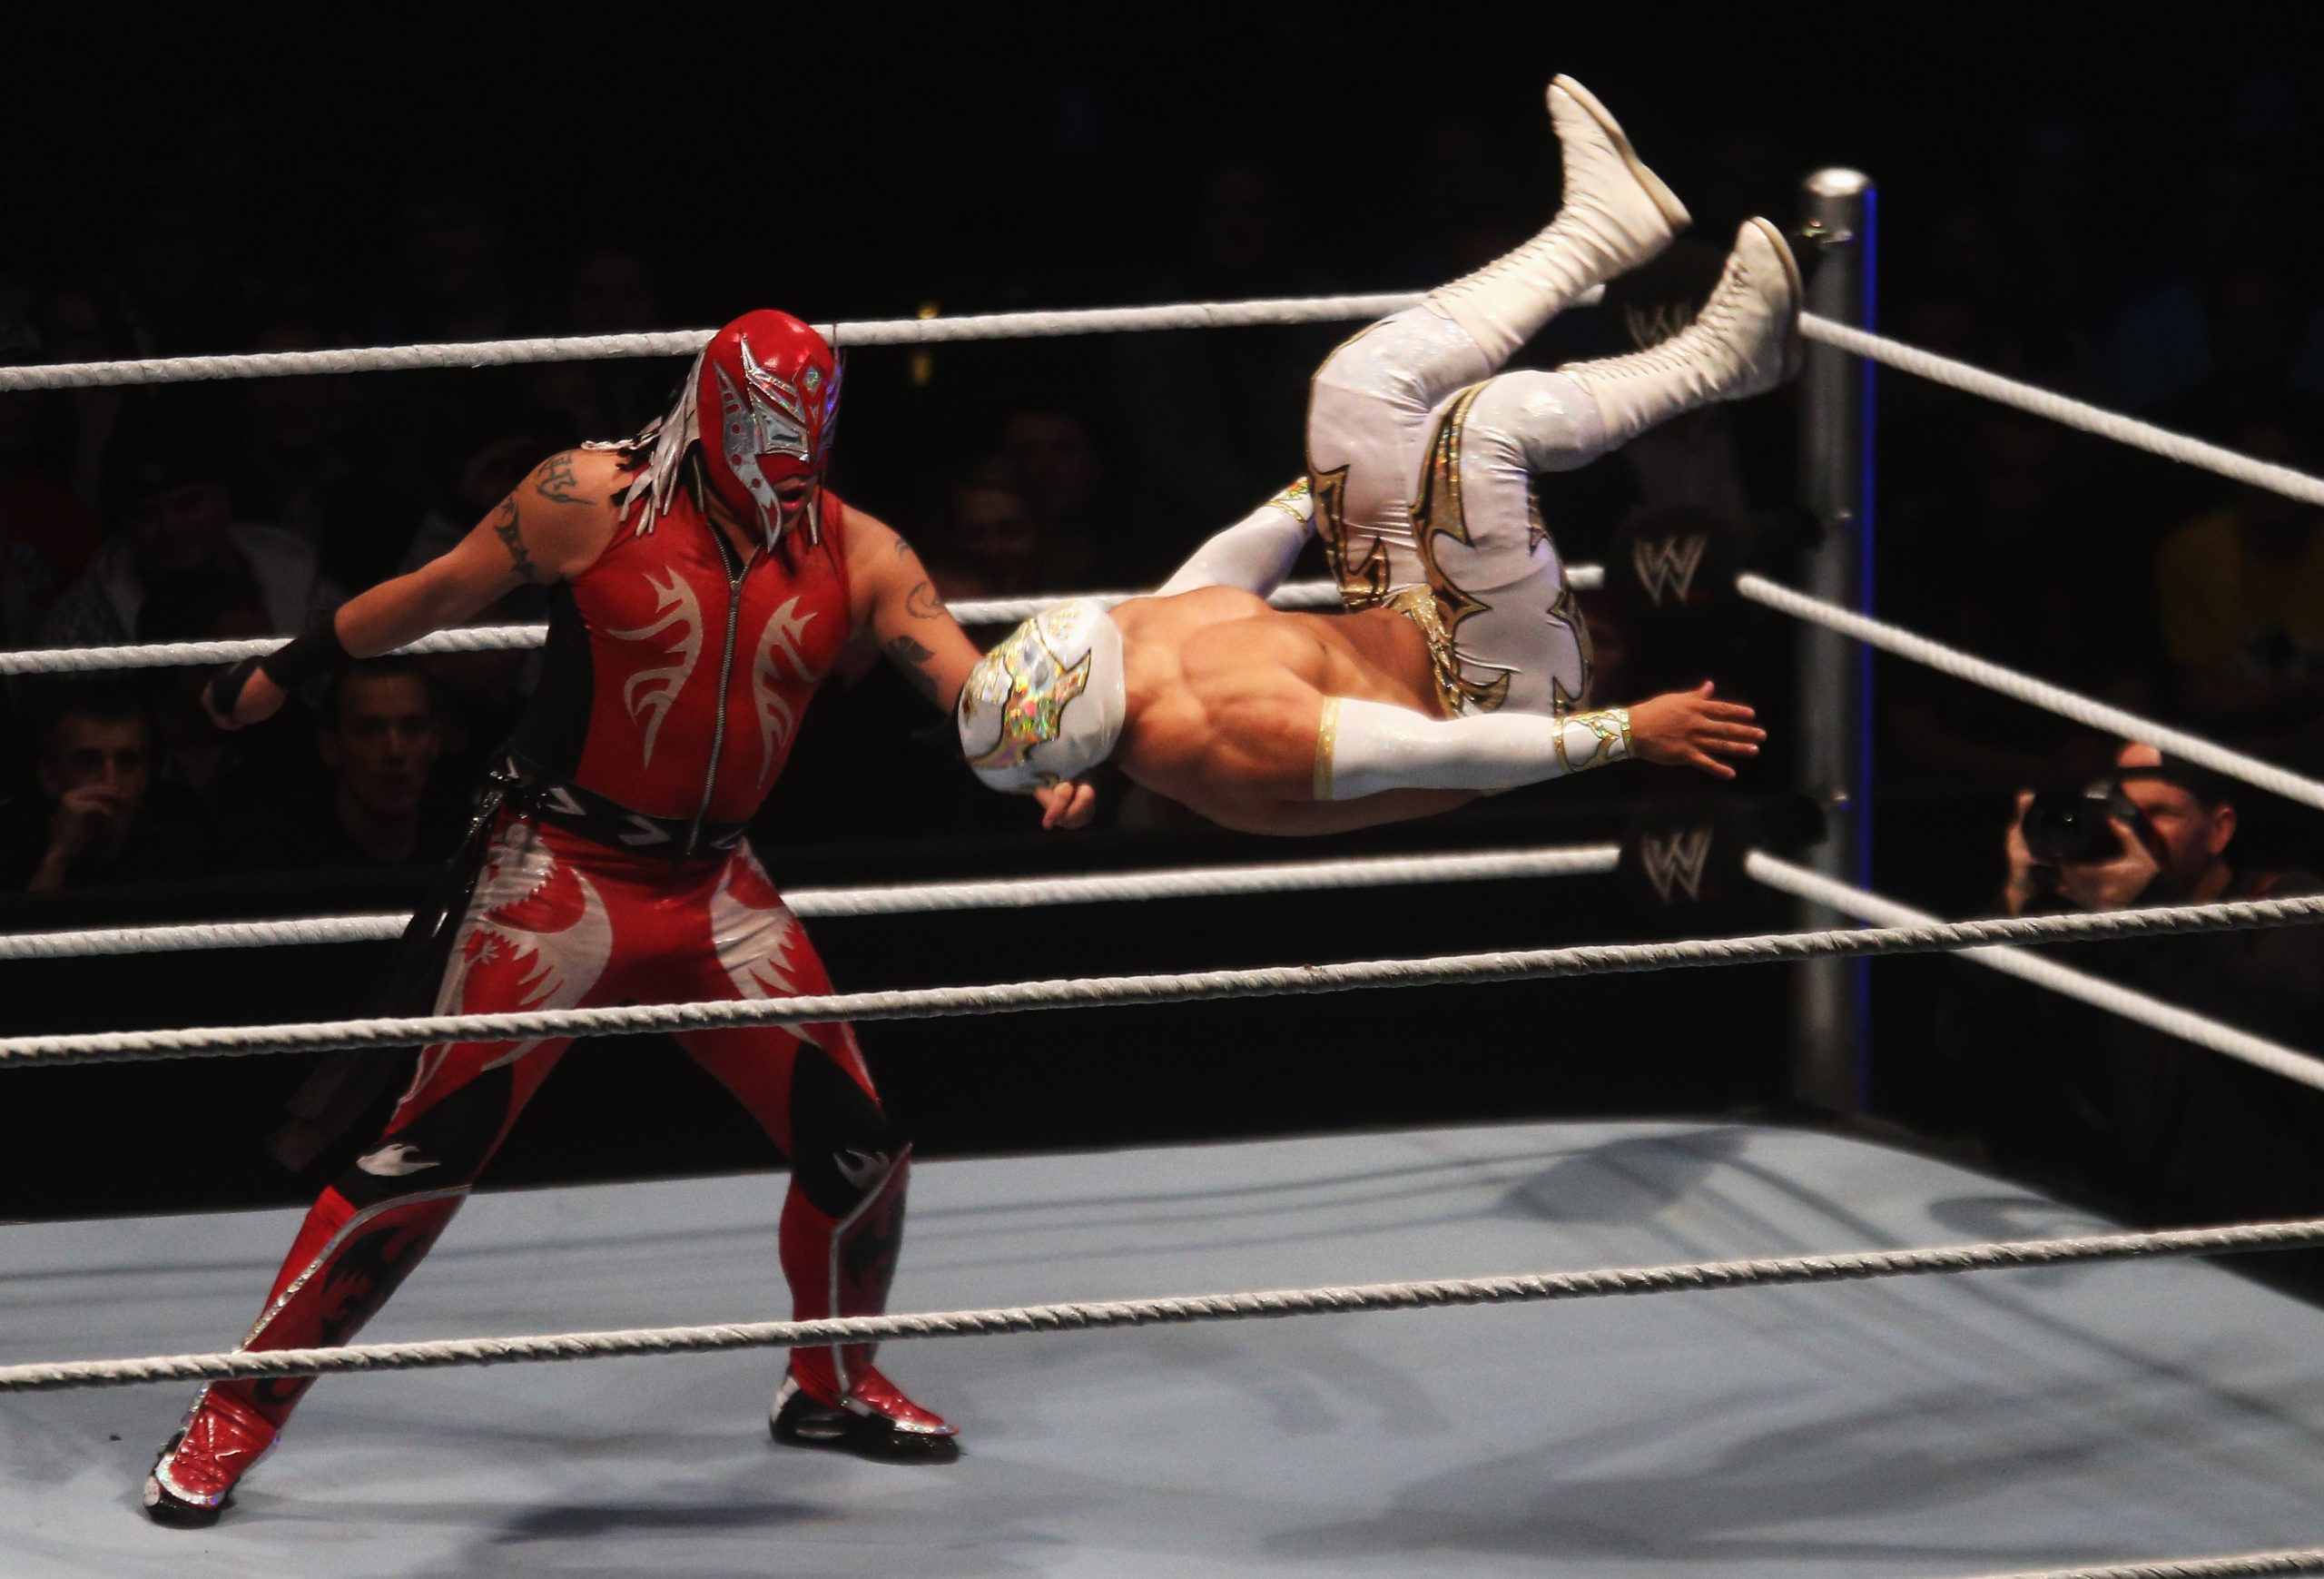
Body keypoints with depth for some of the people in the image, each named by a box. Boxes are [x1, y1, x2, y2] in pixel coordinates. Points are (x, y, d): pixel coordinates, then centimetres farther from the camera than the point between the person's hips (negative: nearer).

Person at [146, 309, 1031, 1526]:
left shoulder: (852, 555, -1)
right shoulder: (596, 501, -10)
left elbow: (973, 685, -7)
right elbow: (436, 595, 1)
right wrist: (284, 673, 8)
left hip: (717, 883, 4)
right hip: (562, 873, -4)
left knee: (857, 1144, 3)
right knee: (428, 1149, -10)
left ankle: (833, 1386, 30)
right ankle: (240, 1409, 0)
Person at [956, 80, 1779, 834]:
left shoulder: (1139, 631, -10)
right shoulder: (1233, 732, -37)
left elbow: (1240, 560, 10)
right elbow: (1445, 755, -35)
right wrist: (1628, 731, -32)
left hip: (1396, 622, 9)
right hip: (1487, 696, -9)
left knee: (1366, 383, 4)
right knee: (1487, 423, -26)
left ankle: (1597, 228, 17)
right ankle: (1712, 361, -3)